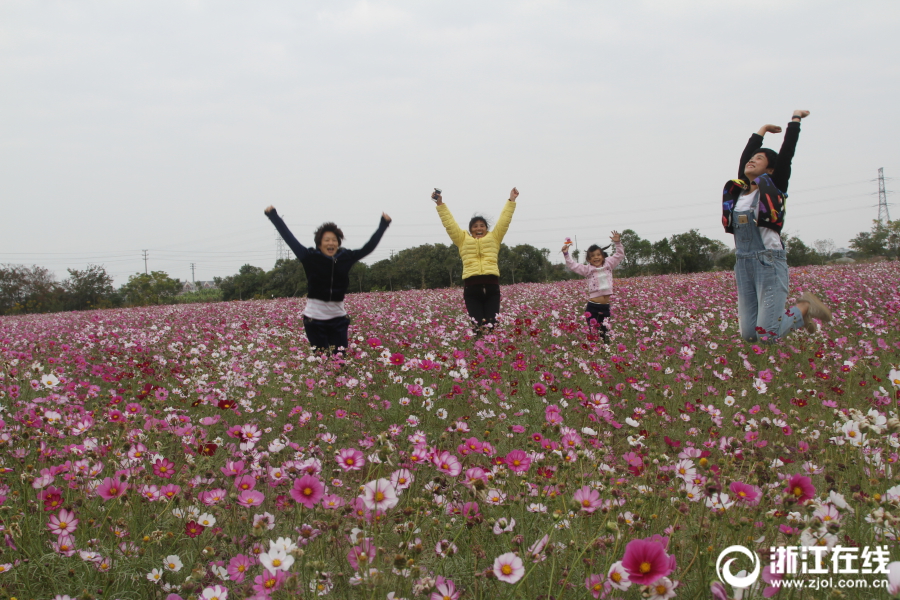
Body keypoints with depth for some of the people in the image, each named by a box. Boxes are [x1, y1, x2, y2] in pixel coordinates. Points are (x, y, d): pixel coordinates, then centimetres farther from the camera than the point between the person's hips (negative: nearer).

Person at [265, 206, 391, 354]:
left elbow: (368, 247, 10)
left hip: (338, 318, 2)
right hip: (315, 318, -2)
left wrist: (383, 224, 13)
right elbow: (289, 238, -3)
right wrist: (273, 215, -4)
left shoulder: (345, 257, 1)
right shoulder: (310, 258, -5)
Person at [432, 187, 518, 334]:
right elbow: (449, 223, 19)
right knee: (477, 326, -9)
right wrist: (440, 204, 18)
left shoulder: (493, 238, 20)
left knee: (492, 325, -8)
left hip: (492, 286, 0)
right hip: (471, 288, 0)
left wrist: (511, 201, 20)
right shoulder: (463, 240, 19)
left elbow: (504, 220, 21)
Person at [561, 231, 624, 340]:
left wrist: (618, 243, 3)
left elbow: (619, 255, 16)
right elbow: (573, 266, -6)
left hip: (606, 307, 3)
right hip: (593, 307, -3)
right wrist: (566, 254, -17)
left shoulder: (608, 265, 11)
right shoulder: (587, 269, 2)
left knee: (605, 332, 8)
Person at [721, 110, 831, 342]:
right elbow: (745, 156, 25)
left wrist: (795, 119, 14)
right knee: (748, 335, 2)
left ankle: (805, 307, 15)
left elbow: (786, 153, 3)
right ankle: (798, 313, 27)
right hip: (743, 264, 6)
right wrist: (762, 131, 38)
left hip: (769, 263, -6)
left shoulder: (773, 188, 2)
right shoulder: (739, 189, 14)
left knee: (767, 335, -12)